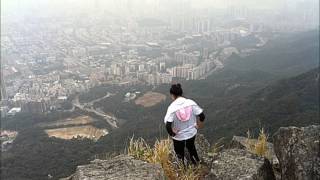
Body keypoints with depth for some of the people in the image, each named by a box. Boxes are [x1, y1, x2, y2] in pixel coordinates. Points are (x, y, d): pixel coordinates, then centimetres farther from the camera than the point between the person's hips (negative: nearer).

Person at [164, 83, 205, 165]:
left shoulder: (172, 107, -23)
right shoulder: (191, 103, -16)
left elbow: (168, 126, -29)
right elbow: (202, 116, -14)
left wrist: (172, 134, -11)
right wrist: (198, 126, 3)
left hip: (179, 136, -3)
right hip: (192, 133, 3)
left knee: (180, 152, 24)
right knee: (191, 146, 34)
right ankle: (196, 162, 52)